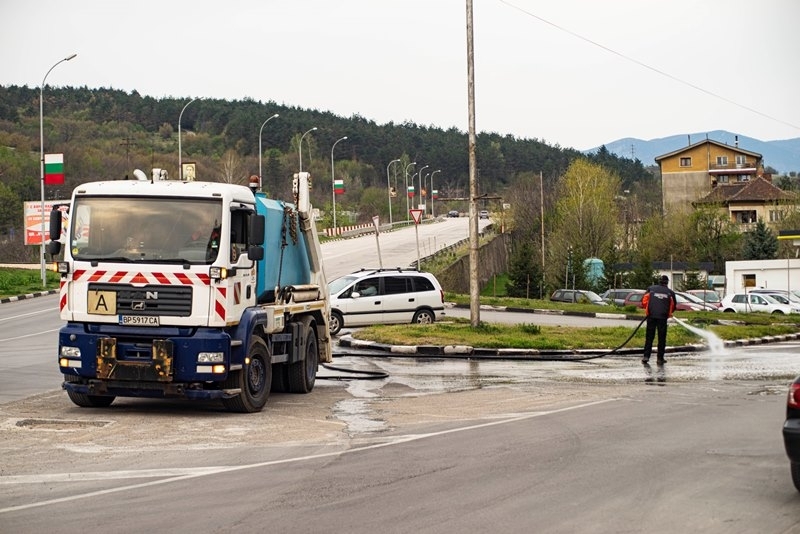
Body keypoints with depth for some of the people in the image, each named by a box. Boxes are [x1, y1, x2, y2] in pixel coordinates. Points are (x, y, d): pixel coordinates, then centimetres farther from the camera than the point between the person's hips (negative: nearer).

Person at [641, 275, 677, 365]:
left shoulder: (651, 289, 8)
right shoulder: (670, 292, 7)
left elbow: (644, 301, 6)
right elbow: (674, 306, 13)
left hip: (651, 316, 1)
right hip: (663, 317, -1)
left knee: (649, 337, 7)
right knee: (662, 338, 7)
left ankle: (646, 356, 0)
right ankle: (660, 358, 8)